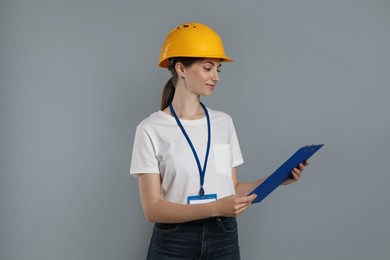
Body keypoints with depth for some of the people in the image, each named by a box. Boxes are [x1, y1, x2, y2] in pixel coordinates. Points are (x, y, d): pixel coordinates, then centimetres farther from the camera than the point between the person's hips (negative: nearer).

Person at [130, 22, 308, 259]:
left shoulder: (224, 122, 3)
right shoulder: (151, 129, -10)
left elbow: (232, 189, 7)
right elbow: (153, 209, -13)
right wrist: (215, 208, -23)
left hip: (224, 239, 4)